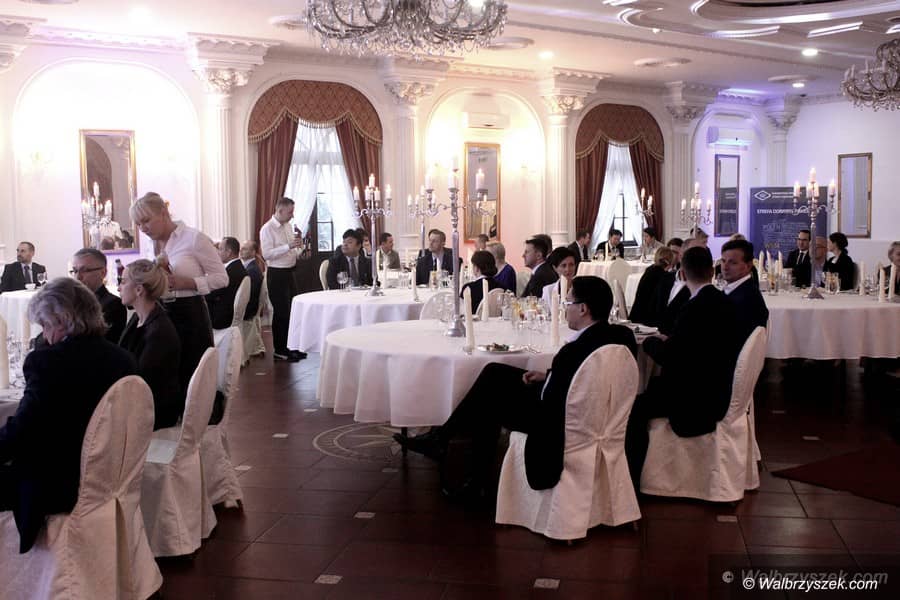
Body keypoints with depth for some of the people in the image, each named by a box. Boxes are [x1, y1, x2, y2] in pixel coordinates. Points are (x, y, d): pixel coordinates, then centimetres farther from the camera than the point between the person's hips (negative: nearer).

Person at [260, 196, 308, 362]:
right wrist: (289, 246, -28)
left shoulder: (288, 226, 11)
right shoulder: (267, 229, -14)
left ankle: (290, 347, 23)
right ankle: (279, 350, 9)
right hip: (276, 274, -8)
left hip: (289, 272, 8)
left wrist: (299, 253, 3)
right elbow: (267, 254, -23)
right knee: (281, 312, -2)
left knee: (292, 310, 12)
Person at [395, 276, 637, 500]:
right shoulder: (622, 334, -4)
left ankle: (441, 438, 30)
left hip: (560, 424, -9)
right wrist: (547, 376, 3)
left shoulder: (576, 350, -32)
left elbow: (553, 402, -25)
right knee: (495, 373, 10)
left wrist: (544, 380, -5)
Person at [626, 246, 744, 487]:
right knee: (650, 391, 19)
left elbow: (668, 358, -19)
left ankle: (630, 482, -7)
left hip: (698, 399, -10)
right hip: (716, 389, 10)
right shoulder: (722, 301, 6)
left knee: (636, 410, -13)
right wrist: (670, 341, 8)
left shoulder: (696, 307, -22)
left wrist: (650, 341, 0)